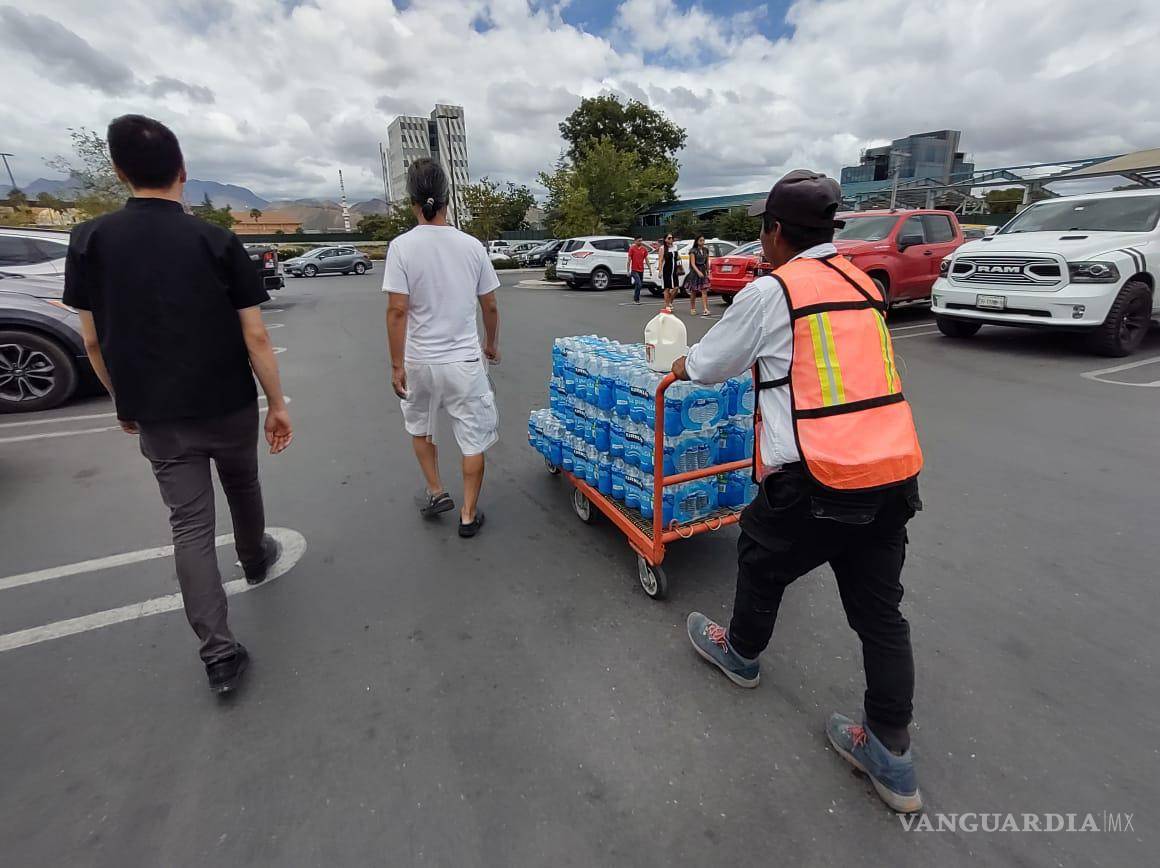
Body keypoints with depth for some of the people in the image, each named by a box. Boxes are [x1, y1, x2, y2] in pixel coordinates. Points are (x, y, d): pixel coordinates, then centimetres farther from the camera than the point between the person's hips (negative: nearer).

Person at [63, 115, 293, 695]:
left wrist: (125, 403, 17)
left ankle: (219, 654, 4)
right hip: (229, 407, -1)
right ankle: (255, 560, 50)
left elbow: (94, 342, 2)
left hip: (158, 418, 1)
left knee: (190, 526, 5)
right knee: (243, 490, 24)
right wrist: (278, 404, -3)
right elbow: (255, 336, -12)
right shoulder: (219, 242, -9)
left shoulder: (89, 241, -3)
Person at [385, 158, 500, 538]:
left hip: (420, 360, 0)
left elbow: (397, 311, -13)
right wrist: (492, 345, 20)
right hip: (464, 360, 1)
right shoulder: (472, 245, -2)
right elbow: (490, 306, 4)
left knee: (420, 428, 25)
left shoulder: (402, 246, -9)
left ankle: (436, 492, 29)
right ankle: (469, 514, 17)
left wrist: (397, 365, -6)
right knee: (473, 438, 10)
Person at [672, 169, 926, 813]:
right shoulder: (863, 286, 16)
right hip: (894, 470, 7)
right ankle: (891, 755, 25)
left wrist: (681, 365, 24)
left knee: (761, 556, 19)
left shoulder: (772, 291, -7)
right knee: (880, 611, 15)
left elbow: (707, 364, 3)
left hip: (817, 478, -7)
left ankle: (741, 652, 43)